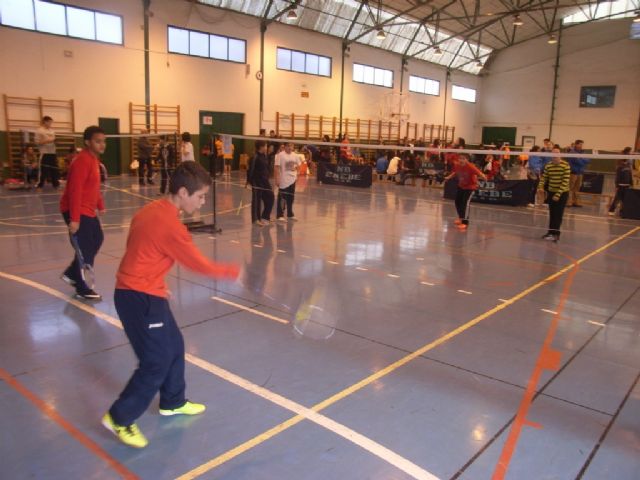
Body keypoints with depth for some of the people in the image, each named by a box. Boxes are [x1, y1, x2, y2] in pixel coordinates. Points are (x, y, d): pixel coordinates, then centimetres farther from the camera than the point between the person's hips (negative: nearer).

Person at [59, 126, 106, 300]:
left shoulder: (94, 159, 10)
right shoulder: (82, 161, -21)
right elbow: (75, 191, -26)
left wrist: (100, 205, 22)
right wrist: (74, 219, -28)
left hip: (88, 211, 10)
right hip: (77, 212, -10)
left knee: (97, 240, 19)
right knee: (85, 249, -3)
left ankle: (71, 274, 32)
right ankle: (82, 289, 12)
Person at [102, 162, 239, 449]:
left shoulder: (151, 210, 6)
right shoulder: (171, 226, -22)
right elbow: (199, 264, -13)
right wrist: (231, 271, 3)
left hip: (140, 292, 10)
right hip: (140, 298, -10)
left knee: (174, 347, 19)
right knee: (156, 363, -1)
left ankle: (172, 402, 37)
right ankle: (119, 418, 14)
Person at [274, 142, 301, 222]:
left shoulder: (295, 156, 6)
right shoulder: (280, 155, -11)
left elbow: (298, 165, 22)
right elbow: (276, 167, -13)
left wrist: (295, 168, 1)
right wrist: (277, 179, -18)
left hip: (292, 179, 6)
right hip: (283, 180, -6)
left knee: (291, 197, 14)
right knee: (282, 198, -2)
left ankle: (290, 214, 26)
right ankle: (280, 215, 5)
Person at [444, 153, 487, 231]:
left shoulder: (471, 167, -29)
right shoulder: (457, 166, -13)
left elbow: (479, 173, -39)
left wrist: (483, 176, -58)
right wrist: (448, 177, 4)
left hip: (470, 187, -6)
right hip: (461, 186, 6)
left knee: (465, 203, -18)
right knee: (457, 201, 14)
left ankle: (465, 222, -10)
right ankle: (461, 217, 39)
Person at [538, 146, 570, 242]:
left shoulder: (565, 165, -16)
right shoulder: (548, 165, -4)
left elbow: (565, 181, -19)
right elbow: (543, 178, 4)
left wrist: (558, 194, -24)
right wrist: (541, 187, -15)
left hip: (562, 193, -4)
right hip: (551, 192, 4)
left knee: (558, 214, -5)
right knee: (552, 213, 12)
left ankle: (555, 233, -2)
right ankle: (551, 232, 22)